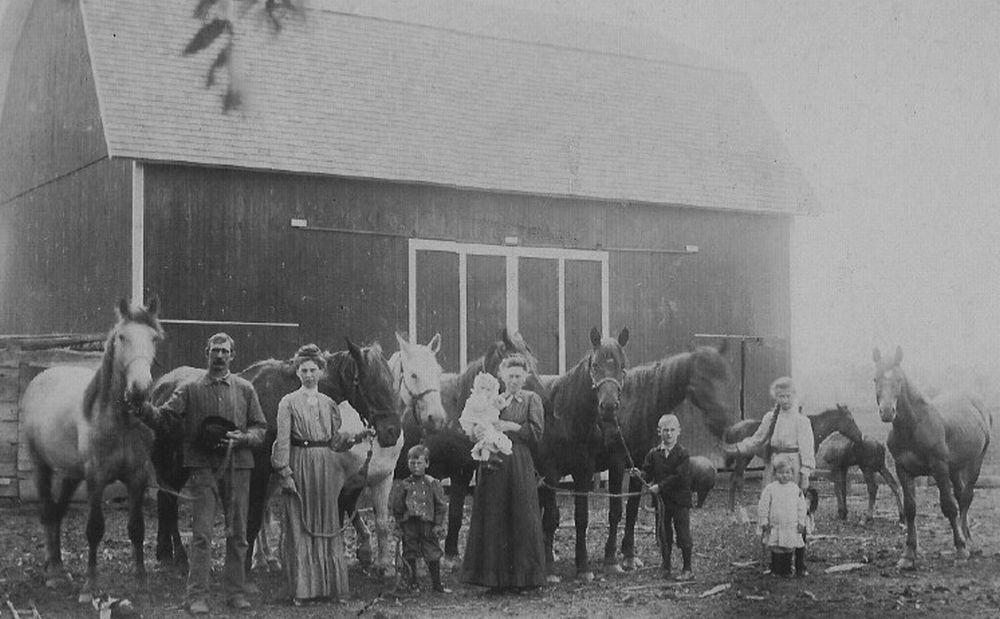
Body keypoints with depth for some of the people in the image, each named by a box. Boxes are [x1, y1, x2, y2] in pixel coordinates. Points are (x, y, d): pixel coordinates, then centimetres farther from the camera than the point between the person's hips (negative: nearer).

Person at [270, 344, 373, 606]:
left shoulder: (329, 404, 12)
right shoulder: (289, 403, 0)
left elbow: (336, 441, 13)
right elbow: (282, 441, -5)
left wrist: (357, 437, -2)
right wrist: (284, 472, -13)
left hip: (326, 468, 4)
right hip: (299, 467, -4)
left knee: (328, 527, 6)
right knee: (299, 528, -2)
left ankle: (332, 586, 11)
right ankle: (301, 589, 3)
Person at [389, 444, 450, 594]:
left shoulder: (432, 484, 1)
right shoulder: (403, 485, 3)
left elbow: (441, 506, 2)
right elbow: (396, 508, 5)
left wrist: (438, 524, -3)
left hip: (428, 524, -1)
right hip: (409, 525, 1)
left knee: (433, 554, 2)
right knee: (410, 554, 6)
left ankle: (437, 584, 12)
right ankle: (412, 583, 19)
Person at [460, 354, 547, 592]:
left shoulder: (531, 399, 6)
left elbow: (536, 433, -4)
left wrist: (510, 427, -9)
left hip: (520, 464, -3)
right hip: (493, 464, 3)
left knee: (521, 520, -2)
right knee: (493, 521, 2)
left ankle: (521, 576, 6)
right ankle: (496, 577, 8)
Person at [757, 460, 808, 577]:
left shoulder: (795, 489, 3)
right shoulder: (770, 488, -4)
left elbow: (801, 506, 7)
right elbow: (763, 506, -2)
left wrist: (801, 522, 2)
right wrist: (764, 522, -5)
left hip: (792, 527, 2)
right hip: (775, 527, -1)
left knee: (789, 549, 7)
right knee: (776, 550, 3)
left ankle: (787, 570, 17)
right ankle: (776, 570, 13)